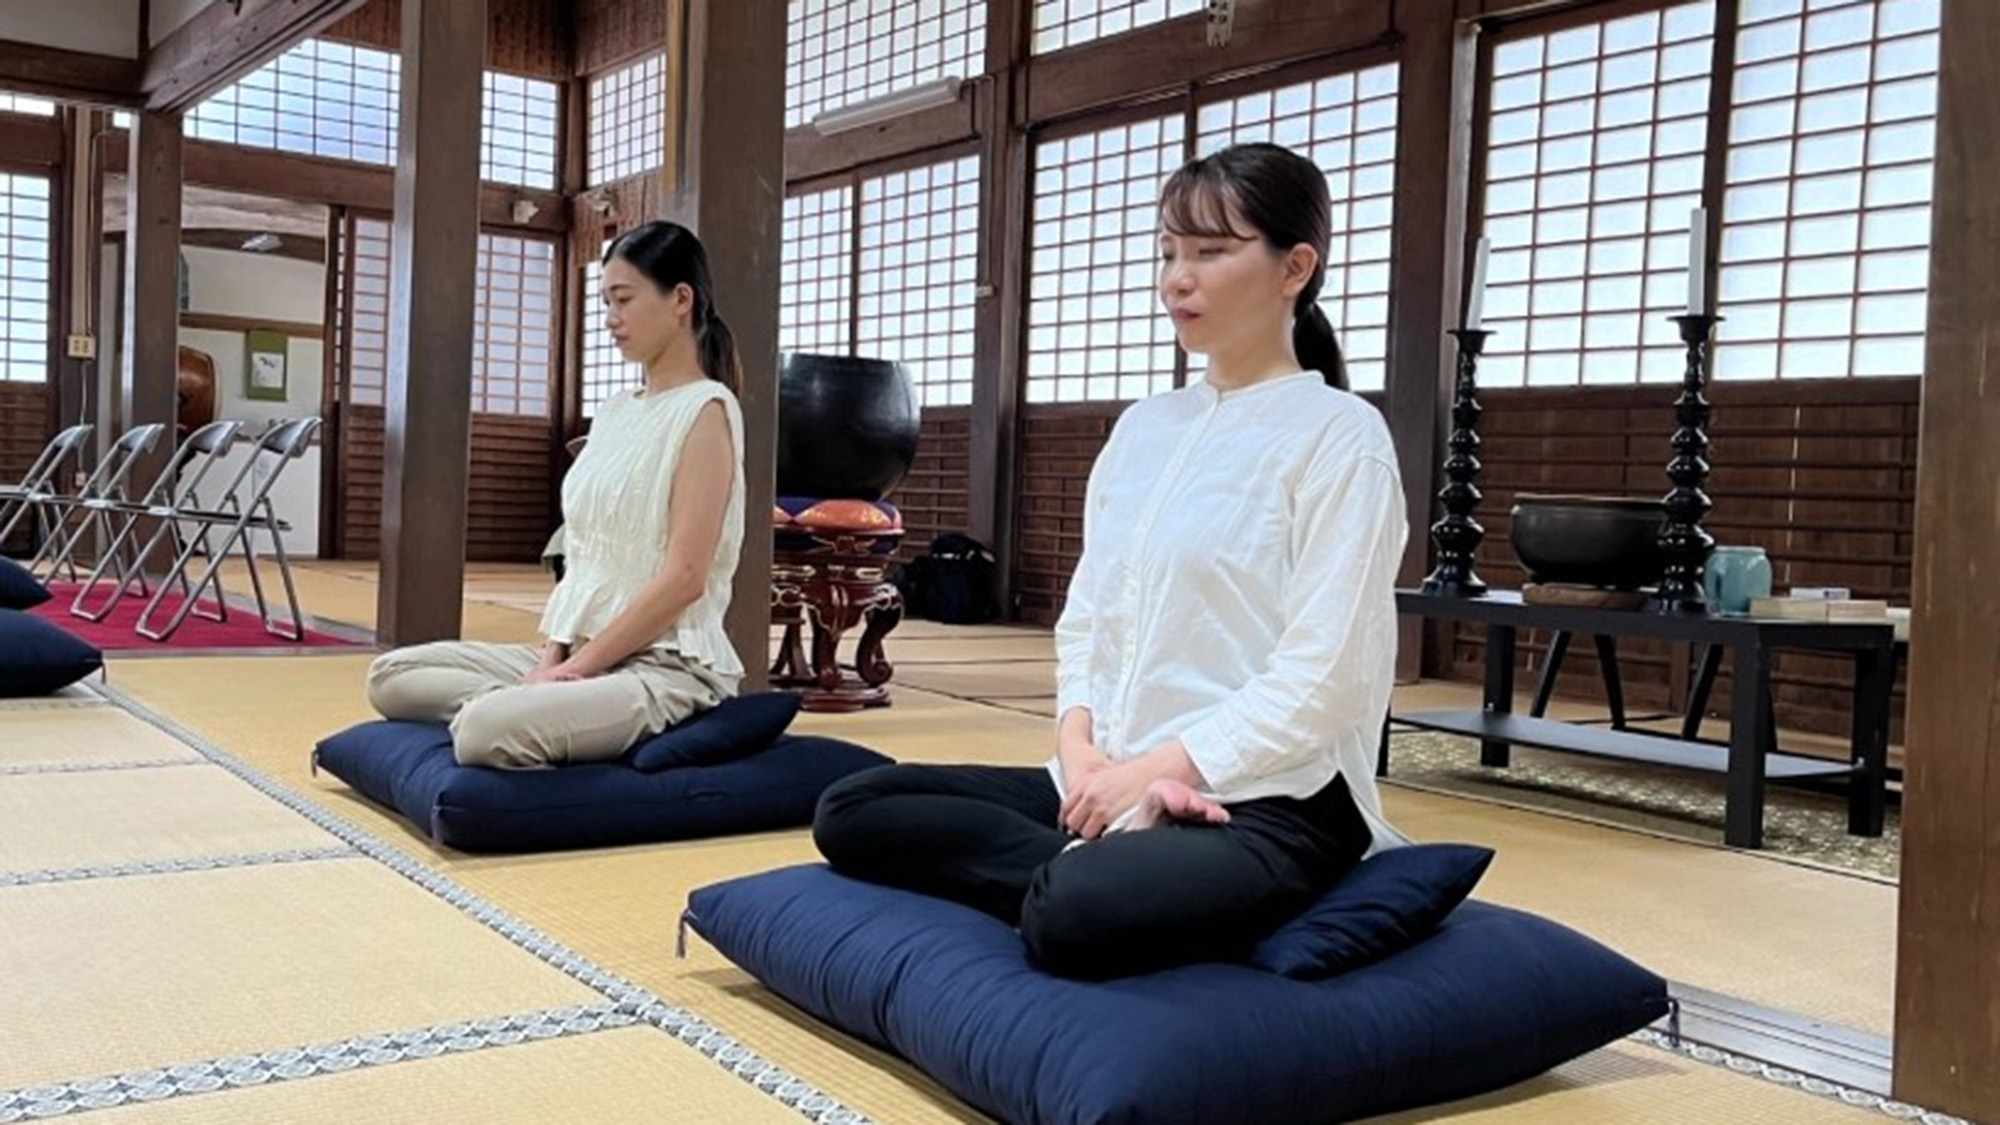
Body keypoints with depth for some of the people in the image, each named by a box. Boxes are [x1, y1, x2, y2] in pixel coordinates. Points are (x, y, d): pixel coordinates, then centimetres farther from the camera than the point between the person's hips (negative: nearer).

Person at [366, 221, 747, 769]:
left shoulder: (706, 409, -9)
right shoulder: (613, 413, 16)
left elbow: (684, 578, -16)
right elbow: (581, 554, 15)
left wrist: (579, 666, -15)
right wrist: (554, 654, -1)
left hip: (669, 665, -9)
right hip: (583, 652, 9)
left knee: (487, 731, -32)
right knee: (391, 676, 1)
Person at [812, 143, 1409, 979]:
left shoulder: (1338, 436, -7)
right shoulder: (1143, 427, 14)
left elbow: (1322, 680, -14)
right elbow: (1084, 617, 14)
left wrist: (1153, 769, -16)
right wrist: (1081, 747, -5)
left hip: (1265, 804, -8)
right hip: (1111, 783, 8)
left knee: (1076, 914, -38)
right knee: (851, 813, -5)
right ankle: (1096, 871, -11)